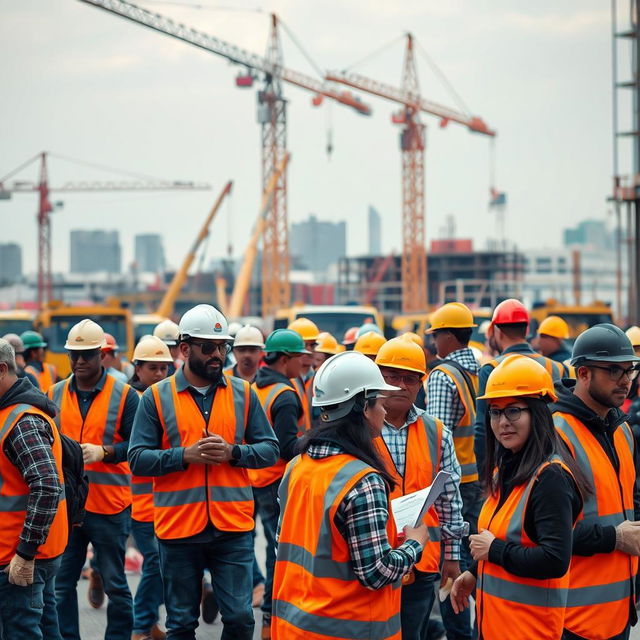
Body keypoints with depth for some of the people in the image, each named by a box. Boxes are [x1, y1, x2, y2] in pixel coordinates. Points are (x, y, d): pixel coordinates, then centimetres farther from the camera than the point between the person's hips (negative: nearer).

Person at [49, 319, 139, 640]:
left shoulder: (124, 395, -2)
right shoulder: (55, 394, 9)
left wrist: (104, 451, -20)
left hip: (109, 504, -3)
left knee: (114, 583, 6)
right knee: (61, 583, 5)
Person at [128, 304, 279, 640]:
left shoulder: (243, 393, 6)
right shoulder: (156, 397, 1)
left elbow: (270, 448, 6)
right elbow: (137, 459, -4)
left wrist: (232, 452, -13)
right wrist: (185, 455, -17)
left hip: (233, 526, 1)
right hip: (178, 528, -1)